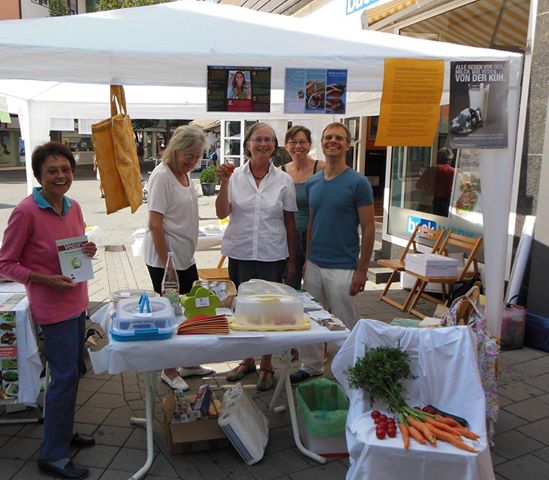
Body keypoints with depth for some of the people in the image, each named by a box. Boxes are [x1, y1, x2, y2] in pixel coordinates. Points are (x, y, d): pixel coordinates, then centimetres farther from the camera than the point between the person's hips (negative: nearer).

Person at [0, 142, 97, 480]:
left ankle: (64, 430, 40)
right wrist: (46, 279, -23)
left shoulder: (73, 207, 3)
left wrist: (88, 250, -4)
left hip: (77, 302, 8)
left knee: (73, 371, 19)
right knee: (65, 376, -1)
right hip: (53, 307, -8)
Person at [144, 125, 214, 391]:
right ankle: (169, 370, 23)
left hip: (185, 257, 9)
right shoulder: (162, 176, -17)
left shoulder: (185, 174, 9)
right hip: (165, 258, -9)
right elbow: (155, 224, -20)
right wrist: (166, 264, -19)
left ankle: (188, 364, 32)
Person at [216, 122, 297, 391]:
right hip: (239, 253, 1)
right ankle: (247, 361, 32)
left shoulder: (283, 180, -1)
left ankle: (266, 367, 24)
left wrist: (292, 259, 4)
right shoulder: (235, 176, -1)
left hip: (271, 255, -1)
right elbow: (222, 213, -7)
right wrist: (224, 183, -20)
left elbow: (290, 222, 3)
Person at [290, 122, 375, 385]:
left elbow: (368, 228, -9)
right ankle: (311, 367, 32)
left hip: (342, 268, -5)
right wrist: (307, 258, 11)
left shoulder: (358, 183, -9)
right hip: (314, 265, 5)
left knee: (346, 325, 6)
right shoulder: (312, 182, 7)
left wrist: (362, 271, -12)